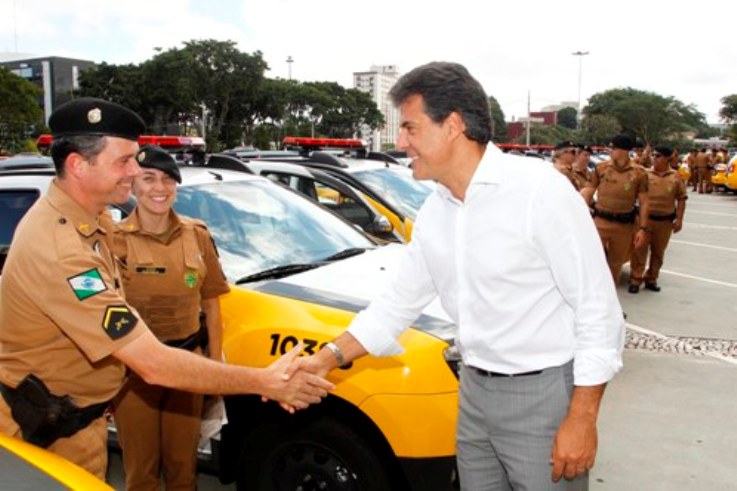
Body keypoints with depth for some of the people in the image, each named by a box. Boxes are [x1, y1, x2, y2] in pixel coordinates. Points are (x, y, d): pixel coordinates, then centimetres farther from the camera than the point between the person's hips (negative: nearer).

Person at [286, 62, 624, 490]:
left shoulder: (540, 189, -16)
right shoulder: (434, 213, 5)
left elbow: (598, 309, -15)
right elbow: (398, 304, 12)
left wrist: (582, 419, -16)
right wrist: (329, 357, 3)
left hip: (543, 392, -6)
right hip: (476, 391, 6)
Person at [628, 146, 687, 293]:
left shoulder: (675, 177, 3)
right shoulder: (645, 174, 1)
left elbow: (681, 199, 6)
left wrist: (679, 219, 0)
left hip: (665, 221, 1)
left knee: (658, 252, 10)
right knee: (640, 249, -3)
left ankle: (651, 279, 22)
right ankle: (635, 279, 4)